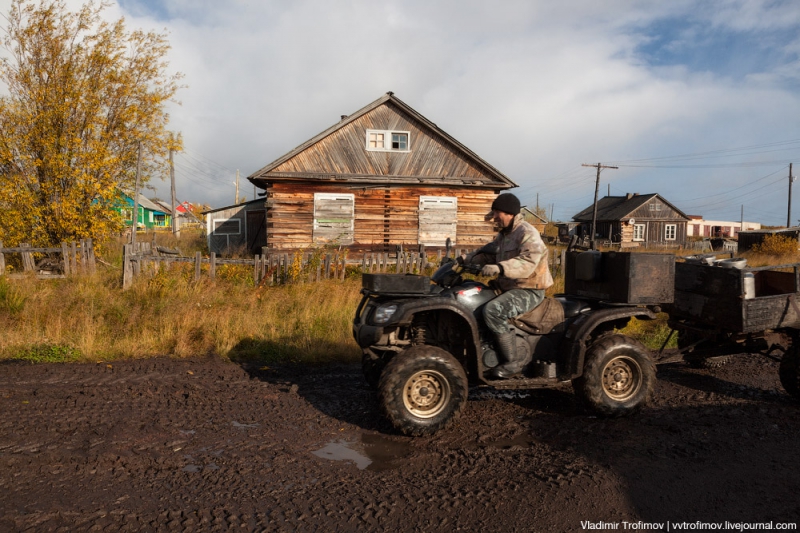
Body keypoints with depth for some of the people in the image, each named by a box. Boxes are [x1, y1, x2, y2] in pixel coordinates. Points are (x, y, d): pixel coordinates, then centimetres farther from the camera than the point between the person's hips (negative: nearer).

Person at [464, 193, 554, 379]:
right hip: (511, 288, 11)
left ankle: (514, 361, -21)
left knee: (492, 310, -31)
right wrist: (469, 259, 2)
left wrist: (499, 267, -45)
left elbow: (527, 263, -32)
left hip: (528, 291, -10)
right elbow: (489, 251, 19)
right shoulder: (504, 234, 14)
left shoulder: (528, 234, -17)